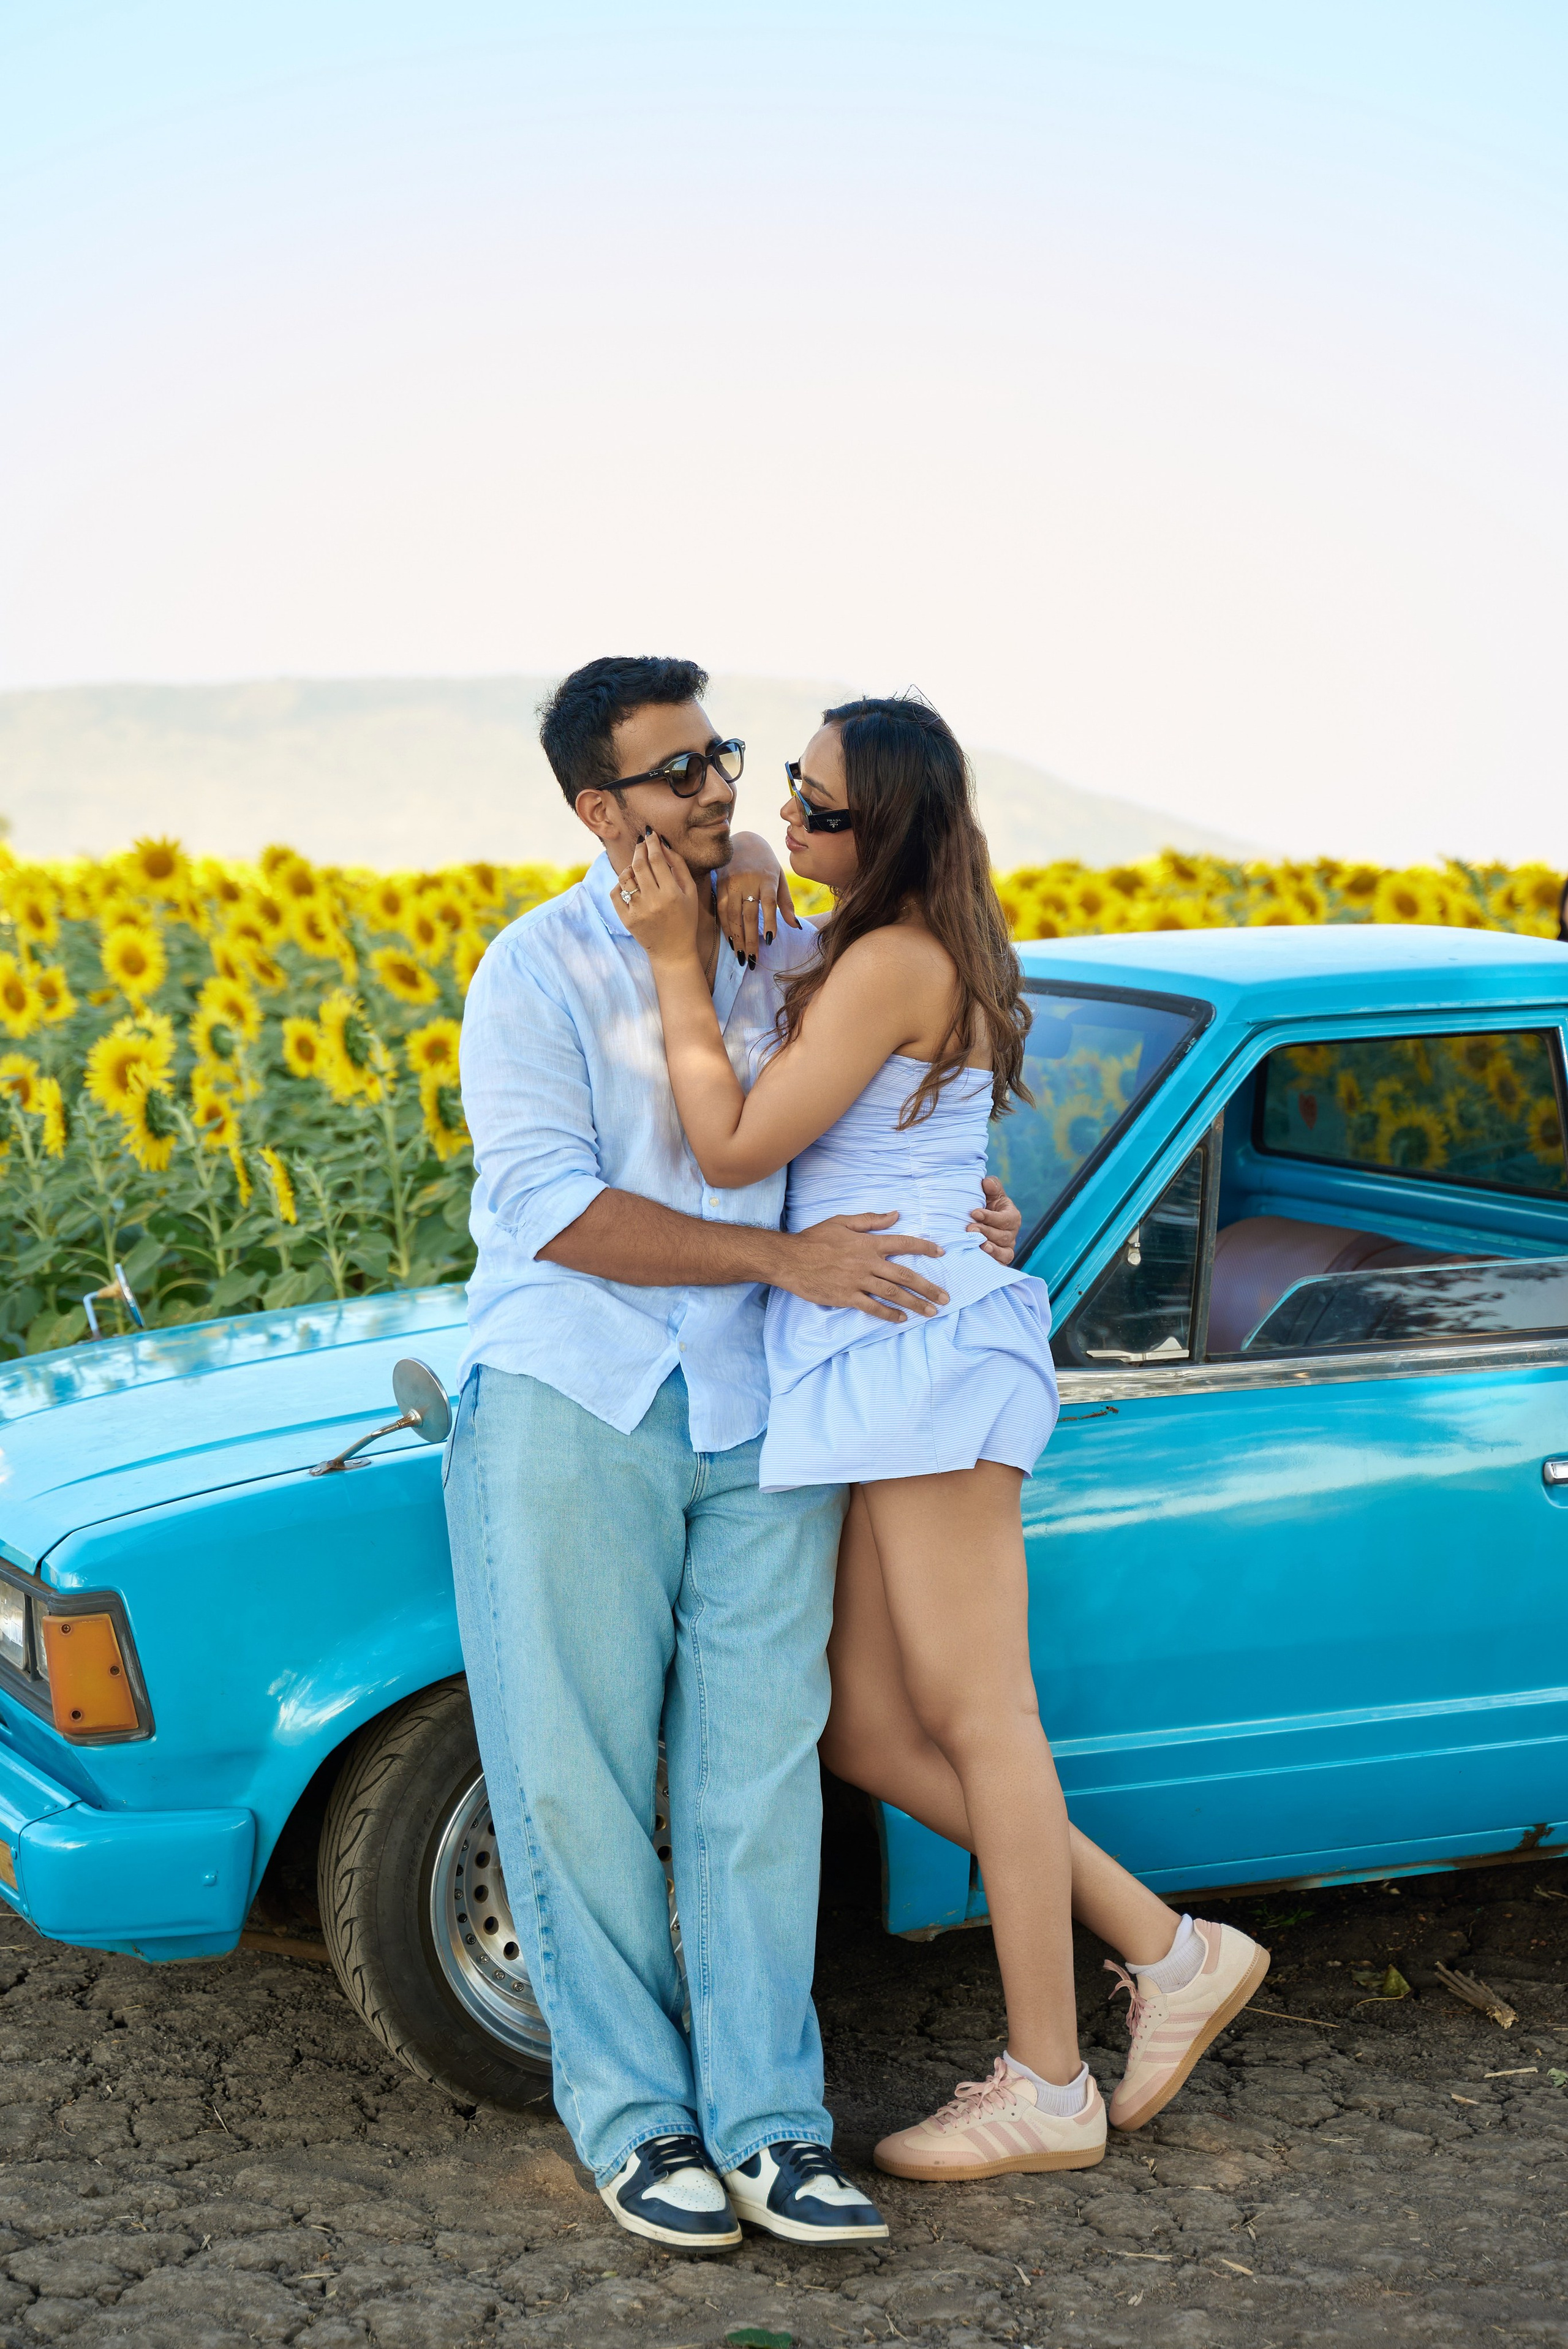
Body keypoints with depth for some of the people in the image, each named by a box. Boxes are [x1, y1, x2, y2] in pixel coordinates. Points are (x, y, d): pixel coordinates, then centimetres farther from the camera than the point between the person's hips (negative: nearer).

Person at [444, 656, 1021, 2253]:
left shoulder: (790, 954, 11)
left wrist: (969, 1206, 6)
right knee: (573, 1777, 2)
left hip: (759, 1416, 4)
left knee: (759, 1771, 2)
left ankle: (766, 2118, 10)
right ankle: (627, 2113, 16)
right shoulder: (536, 973, -4)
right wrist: (785, 1258, -19)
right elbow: (553, 1209, -15)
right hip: (571, 1402, -3)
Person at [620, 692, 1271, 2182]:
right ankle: (1167, 1951, 16)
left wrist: (675, 958, -9)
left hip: (920, 1353, -10)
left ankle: (1048, 2088, 10)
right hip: (869, 1373, 10)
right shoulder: (930, 951, 17)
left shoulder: (893, 964, -14)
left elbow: (734, 1150, -13)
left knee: (975, 1721, -2)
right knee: (868, 1734, 8)